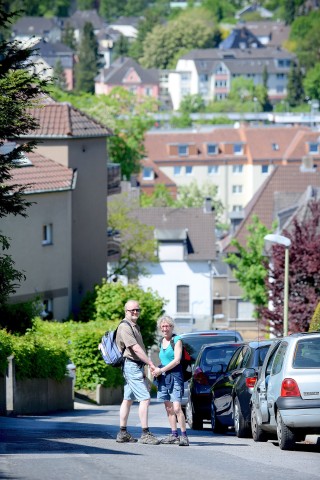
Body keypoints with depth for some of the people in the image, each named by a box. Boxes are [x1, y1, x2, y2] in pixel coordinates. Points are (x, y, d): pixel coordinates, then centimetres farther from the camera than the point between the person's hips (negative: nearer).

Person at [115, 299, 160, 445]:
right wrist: (151, 364, -20)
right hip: (132, 365, -10)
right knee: (145, 398, -14)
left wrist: (143, 370, 21)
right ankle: (145, 434, -17)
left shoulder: (135, 326, 19)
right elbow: (135, 349, -19)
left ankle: (122, 433, 14)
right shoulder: (124, 327, -13)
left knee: (128, 399, 11)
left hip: (136, 366, 10)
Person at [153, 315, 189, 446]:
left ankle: (184, 435, -13)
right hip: (163, 377, 7)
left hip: (175, 376, -7)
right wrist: (157, 370, 6)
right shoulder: (162, 341, 16)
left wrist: (161, 370, -13)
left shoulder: (176, 340, -5)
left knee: (176, 408, -14)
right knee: (168, 408, 7)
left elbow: (177, 360, -12)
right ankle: (174, 434, 12)